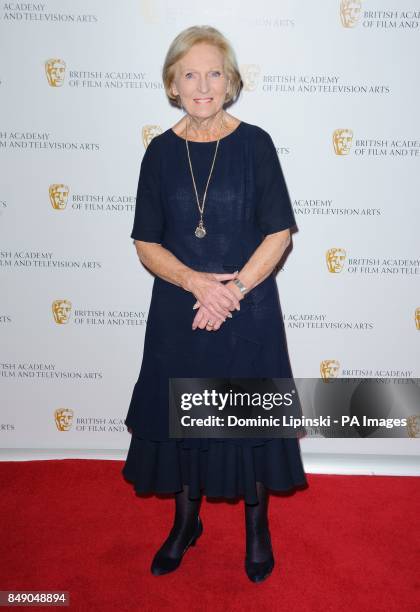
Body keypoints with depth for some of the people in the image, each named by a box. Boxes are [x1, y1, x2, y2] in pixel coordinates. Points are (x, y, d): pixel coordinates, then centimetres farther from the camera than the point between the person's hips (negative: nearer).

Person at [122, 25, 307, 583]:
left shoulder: (255, 143, -3)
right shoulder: (161, 151, 1)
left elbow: (279, 233, -5)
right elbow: (147, 243, 0)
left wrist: (233, 290, -16)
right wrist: (197, 282, -16)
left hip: (249, 313, -1)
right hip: (178, 312, 2)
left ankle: (257, 525, 36)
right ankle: (186, 521, 38)